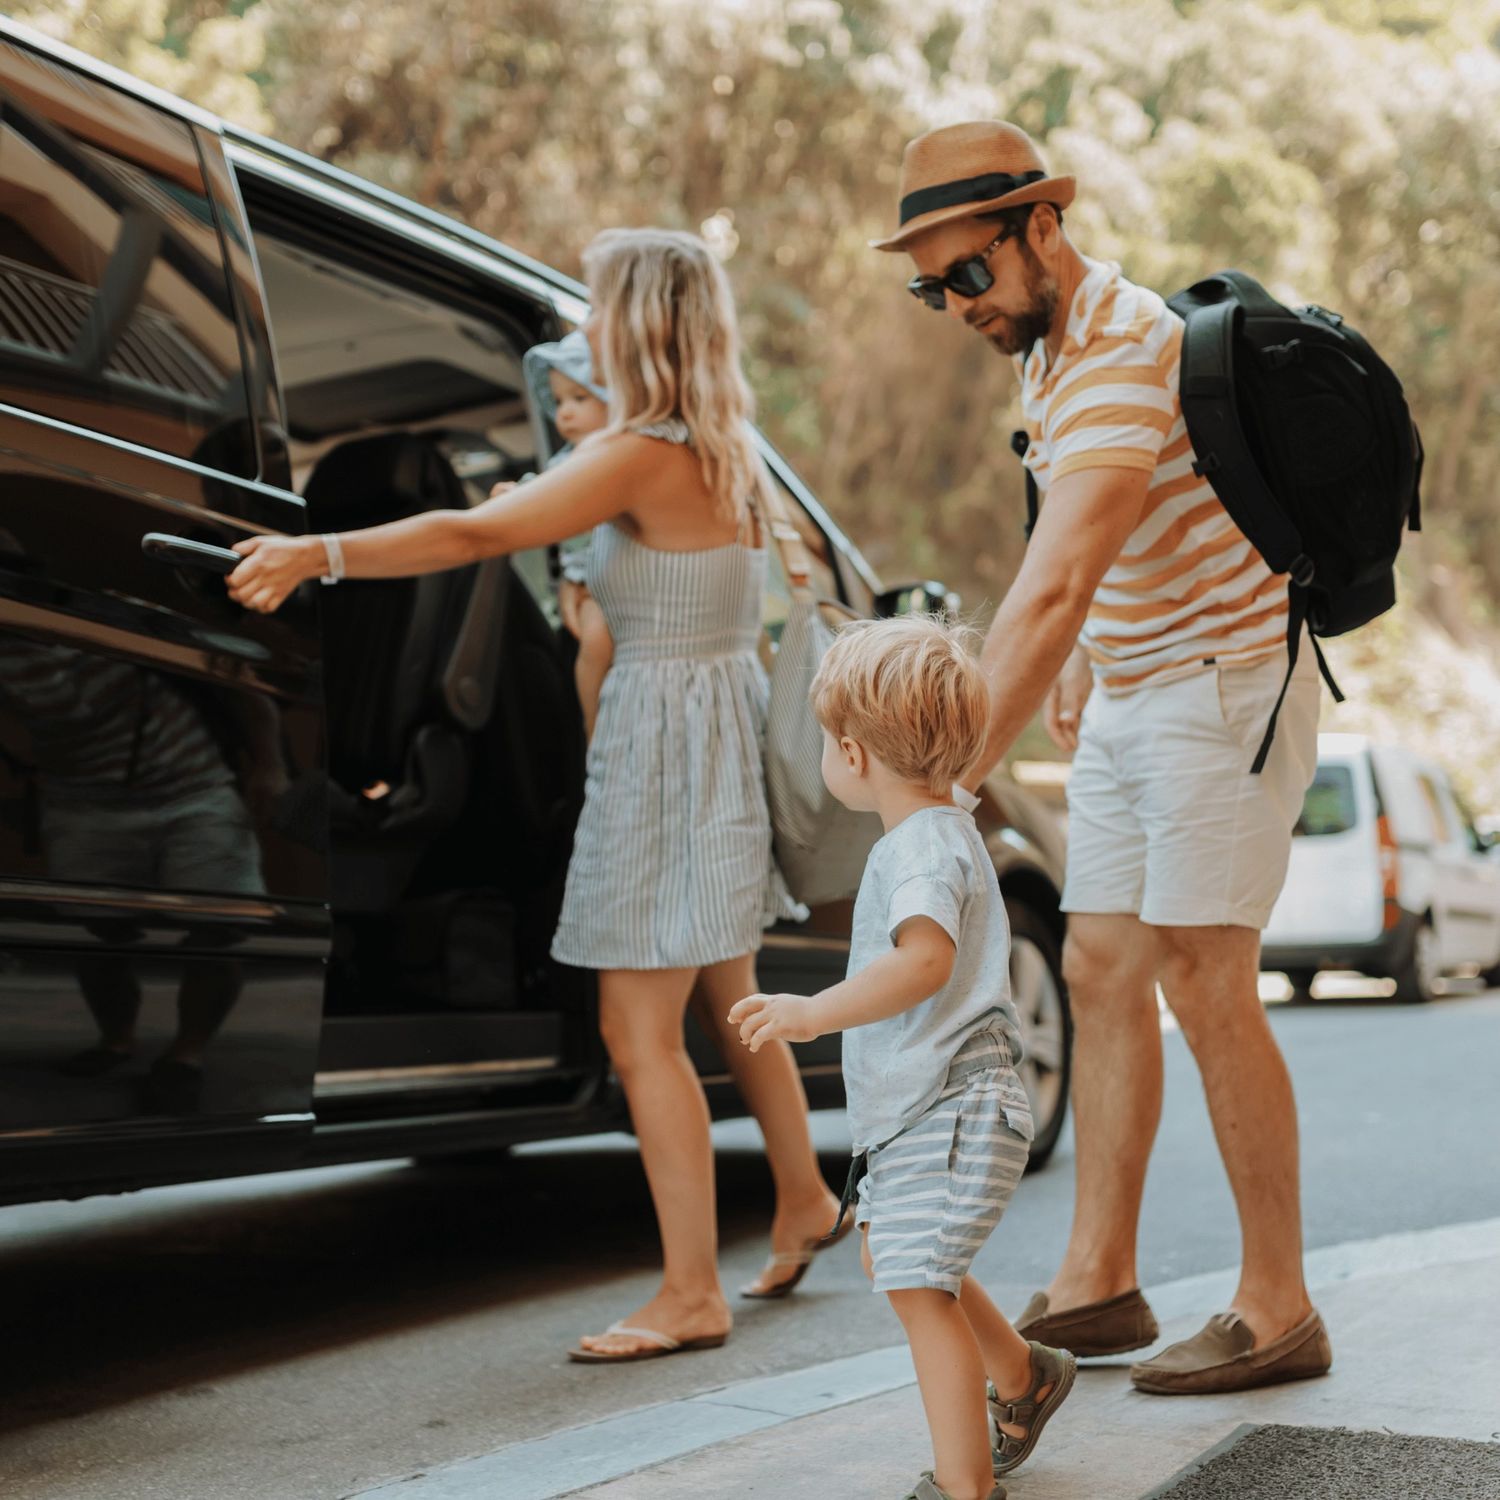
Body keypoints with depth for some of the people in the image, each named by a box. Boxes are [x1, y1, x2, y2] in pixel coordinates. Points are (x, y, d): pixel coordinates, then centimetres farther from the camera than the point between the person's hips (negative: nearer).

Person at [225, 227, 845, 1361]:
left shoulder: (640, 453, -18)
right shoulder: (724, 453, 9)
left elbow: (472, 535, -26)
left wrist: (318, 554, -28)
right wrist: (546, 509, 17)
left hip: (667, 735, -10)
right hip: (723, 724, 10)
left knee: (639, 1030, -5)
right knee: (724, 998, 23)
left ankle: (692, 1293, 0)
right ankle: (801, 1195, 40)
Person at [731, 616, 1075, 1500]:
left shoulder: (922, 846, -19)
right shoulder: (940, 832, 15)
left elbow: (924, 960, -36)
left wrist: (814, 1012, -34)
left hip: (948, 1115, -11)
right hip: (923, 1108, 11)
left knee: (919, 1287, -8)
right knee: (897, 1260, 24)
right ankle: (1024, 1375, 41)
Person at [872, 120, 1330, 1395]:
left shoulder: (1126, 352, -25)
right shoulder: (1043, 346, 7)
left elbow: (1049, 591, -36)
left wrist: (952, 778, -40)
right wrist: (1086, 659, 13)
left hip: (1226, 685, -9)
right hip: (1131, 698, 9)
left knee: (1203, 987, -9)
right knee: (1102, 975, 8)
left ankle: (1278, 1312, 2)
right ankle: (1099, 1282, 15)